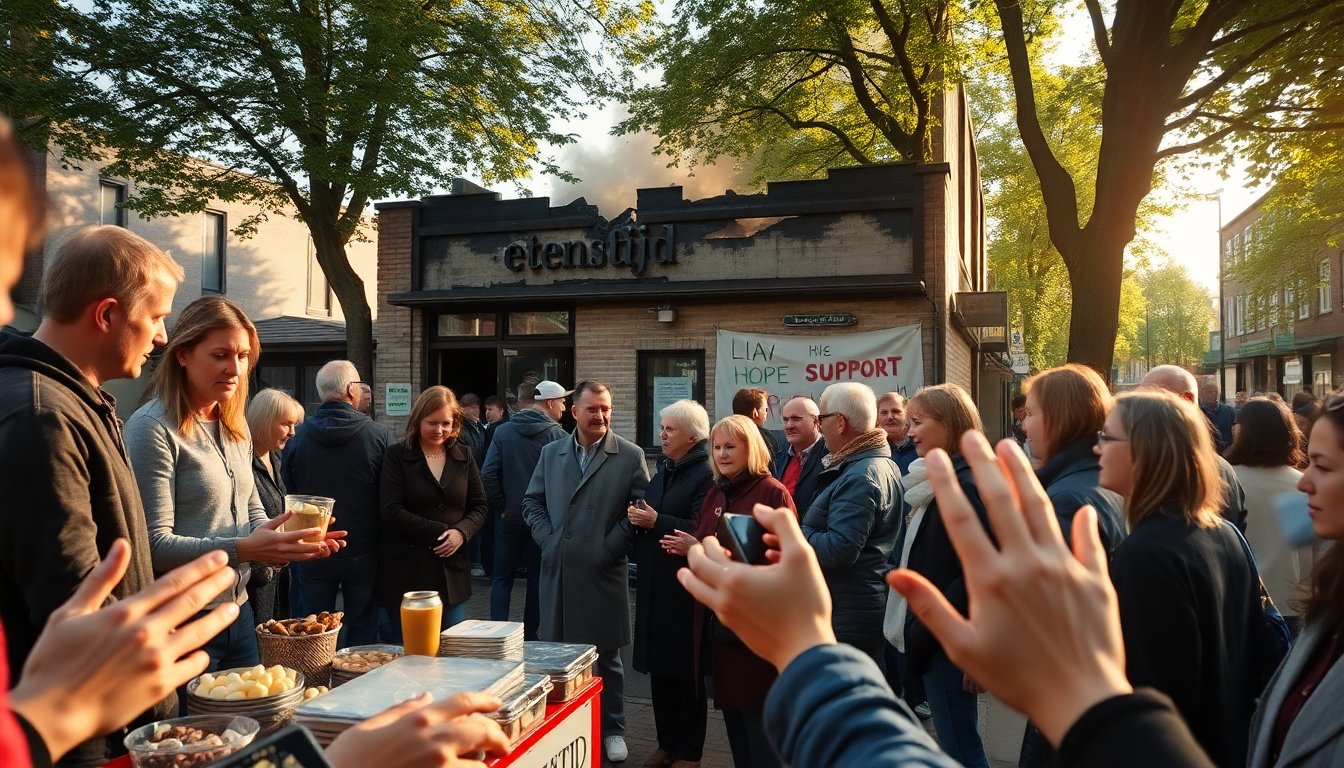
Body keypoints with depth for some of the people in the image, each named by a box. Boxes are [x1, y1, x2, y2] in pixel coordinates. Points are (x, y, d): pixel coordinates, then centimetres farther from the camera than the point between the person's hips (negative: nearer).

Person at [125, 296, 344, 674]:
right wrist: (242, 549, -30)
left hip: (238, 611, 8)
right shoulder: (152, 428, -15)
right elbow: (155, 544, -19)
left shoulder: (235, 427, 10)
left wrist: (289, 538, -5)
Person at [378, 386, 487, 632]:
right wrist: (440, 531, -16)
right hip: (406, 572, -3)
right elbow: (391, 511, -11)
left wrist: (461, 532, -11)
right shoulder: (397, 455, -2)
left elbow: (479, 506, 10)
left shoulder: (463, 455, 9)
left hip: (452, 570, 3)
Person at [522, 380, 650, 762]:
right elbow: (532, 501, 13)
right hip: (558, 571, 3)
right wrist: (547, 538, 0)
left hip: (603, 573, -3)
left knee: (607, 656, 10)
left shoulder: (630, 455, -3)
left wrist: (610, 546, -10)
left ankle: (612, 730, 25)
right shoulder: (551, 453, 9)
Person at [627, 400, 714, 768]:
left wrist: (656, 521, -21)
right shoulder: (662, 471, 14)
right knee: (659, 665, 13)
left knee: (684, 668, 3)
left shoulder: (706, 475, -12)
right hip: (655, 583, 8)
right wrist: (638, 517, -1)